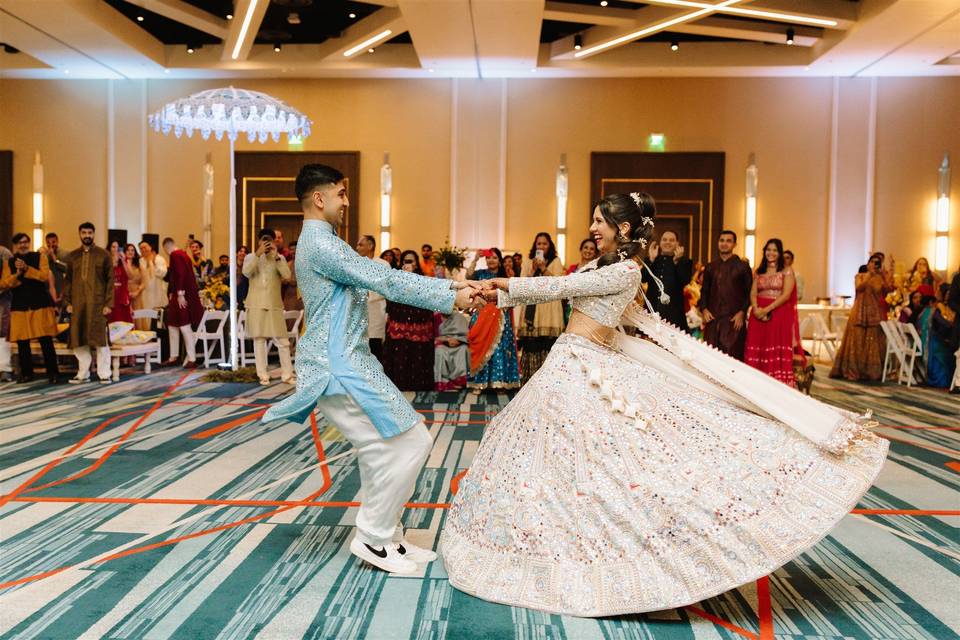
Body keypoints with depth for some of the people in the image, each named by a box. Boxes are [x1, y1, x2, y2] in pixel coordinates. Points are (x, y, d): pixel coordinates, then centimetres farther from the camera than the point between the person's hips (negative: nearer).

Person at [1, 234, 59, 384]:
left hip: (40, 304, -2)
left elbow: (45, 276, -7)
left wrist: (26, 268, -17)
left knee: (46, 341, -5)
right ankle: (26, 373, 16)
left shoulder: (39, 256, 7)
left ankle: (52, 373, 1)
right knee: (22, 342, 4)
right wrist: (17, 273, -13)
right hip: (19, 307, 3)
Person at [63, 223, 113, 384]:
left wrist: (108, 303, -7)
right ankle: (83, 373, 15)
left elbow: (110, 280, 0)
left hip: (97, 303, -3)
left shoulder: (103, 254, 3)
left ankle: (104, 374, 4)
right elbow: (68, 280, 13)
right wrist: (67, 302, 4)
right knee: (79, 340, 6)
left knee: (100, 339, -2)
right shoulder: (72, 256, 12)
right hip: (78, 304, 3)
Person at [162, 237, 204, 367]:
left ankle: (192, 358, -6)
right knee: (172, 325, 15)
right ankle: (174, 356, 21)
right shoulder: (183, 254, 15)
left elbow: (181, 274, -22)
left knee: (185, 326, -8)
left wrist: (180, 294, -23)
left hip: (181, 296, -10)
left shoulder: (175, 255, -12)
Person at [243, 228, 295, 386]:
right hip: (256, 304, 0)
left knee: (283, 340, -3)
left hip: (275, 304, 1)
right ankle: (263, 375, 7)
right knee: (259, 340, 1)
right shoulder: (250, 257, 7)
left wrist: (276, 256, -15)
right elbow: (246, 272, -14)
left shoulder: (280, 258, 9)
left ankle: (287, 374, 3)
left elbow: (287, 275, -10)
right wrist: (258, 253, -18)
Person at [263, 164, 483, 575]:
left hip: (345, 362, 11)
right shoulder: (320, 243, -15)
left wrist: (450, 285, 7)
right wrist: (451, 299, -14)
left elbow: (376, 273, 14)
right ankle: (372, 537, 7)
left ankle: (385, 537, 24)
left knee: (382, 452, 14)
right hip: (339, 367, -11)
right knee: (411, 443, -6)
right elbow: (386, 282, -20)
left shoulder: (323, 243, 18)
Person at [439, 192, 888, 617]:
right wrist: (501, 296, 12)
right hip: (574, 368, 10)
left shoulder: (624, 271, -16)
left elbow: (561, 287, -18)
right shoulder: (606, 266, 13)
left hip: (583, 370, -10)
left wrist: (509, 284, -6)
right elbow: (563, 288, 15)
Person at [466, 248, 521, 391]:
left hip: (499, 317, 1)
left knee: (498, 347, 0)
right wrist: (475, 259, -16)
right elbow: (468, 275, -16)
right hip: (481, 316, -1)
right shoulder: (481, 273, 4)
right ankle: (479, 381, 5)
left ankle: (497, 380, 7)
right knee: (481, 347, -1)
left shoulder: (504, 277, 8)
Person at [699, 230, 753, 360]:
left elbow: (749, 292, 3)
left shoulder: (743, 266, 5)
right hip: (712, 318, 3)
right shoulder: (710, 267, 15)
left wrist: (742, 312, -8)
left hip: (734, 320, -3)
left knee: (732, 355, -7)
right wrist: (704, 309, 2)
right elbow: (704, 291, 18)